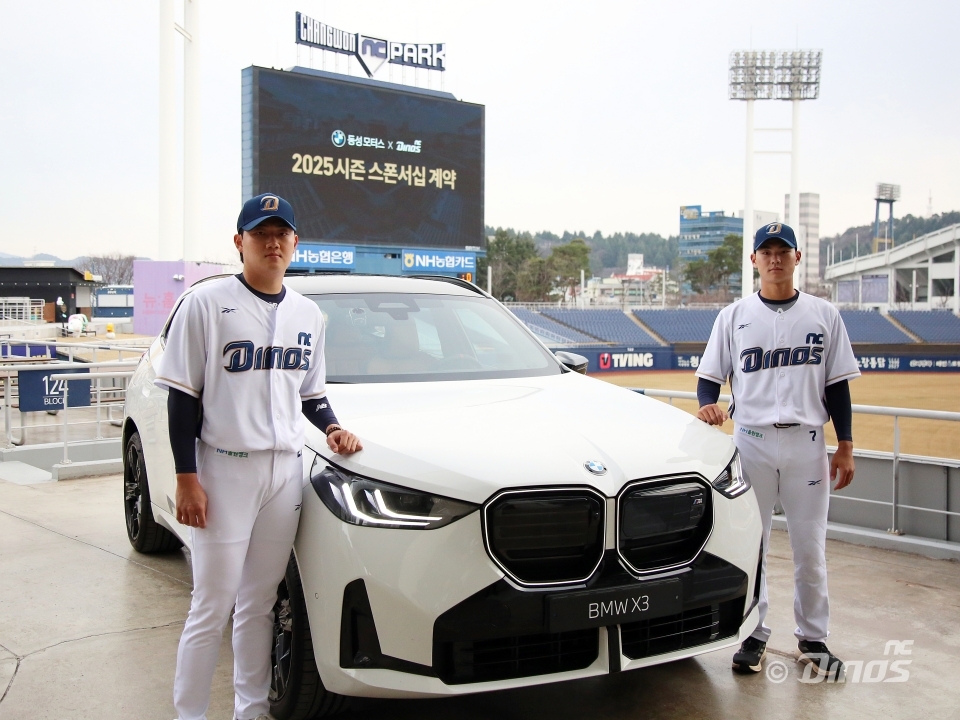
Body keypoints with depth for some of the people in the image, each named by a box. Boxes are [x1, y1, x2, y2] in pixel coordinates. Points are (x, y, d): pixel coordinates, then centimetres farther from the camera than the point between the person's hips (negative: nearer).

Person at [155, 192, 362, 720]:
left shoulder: (307, 314, 11)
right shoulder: (207, 303, -5)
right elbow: (183, 395, -7)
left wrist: (332, 428, 0)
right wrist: (186, 477, -12)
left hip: (285, 470, 5)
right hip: (225, 468, -5)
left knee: (260, 602, 13)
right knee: (212, 607, 0)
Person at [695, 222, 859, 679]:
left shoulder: (823, 315, 8)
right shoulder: (733, 316, 6)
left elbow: (837, 384, 7)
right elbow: (710, 376, 6)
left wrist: (845, 446, 2)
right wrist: (707, 405, -17)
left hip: (807, 441, 0)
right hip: (752, 440, 0)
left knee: (810, 547, 6)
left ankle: (813, 638, 20)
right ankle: (753, 636, 18)